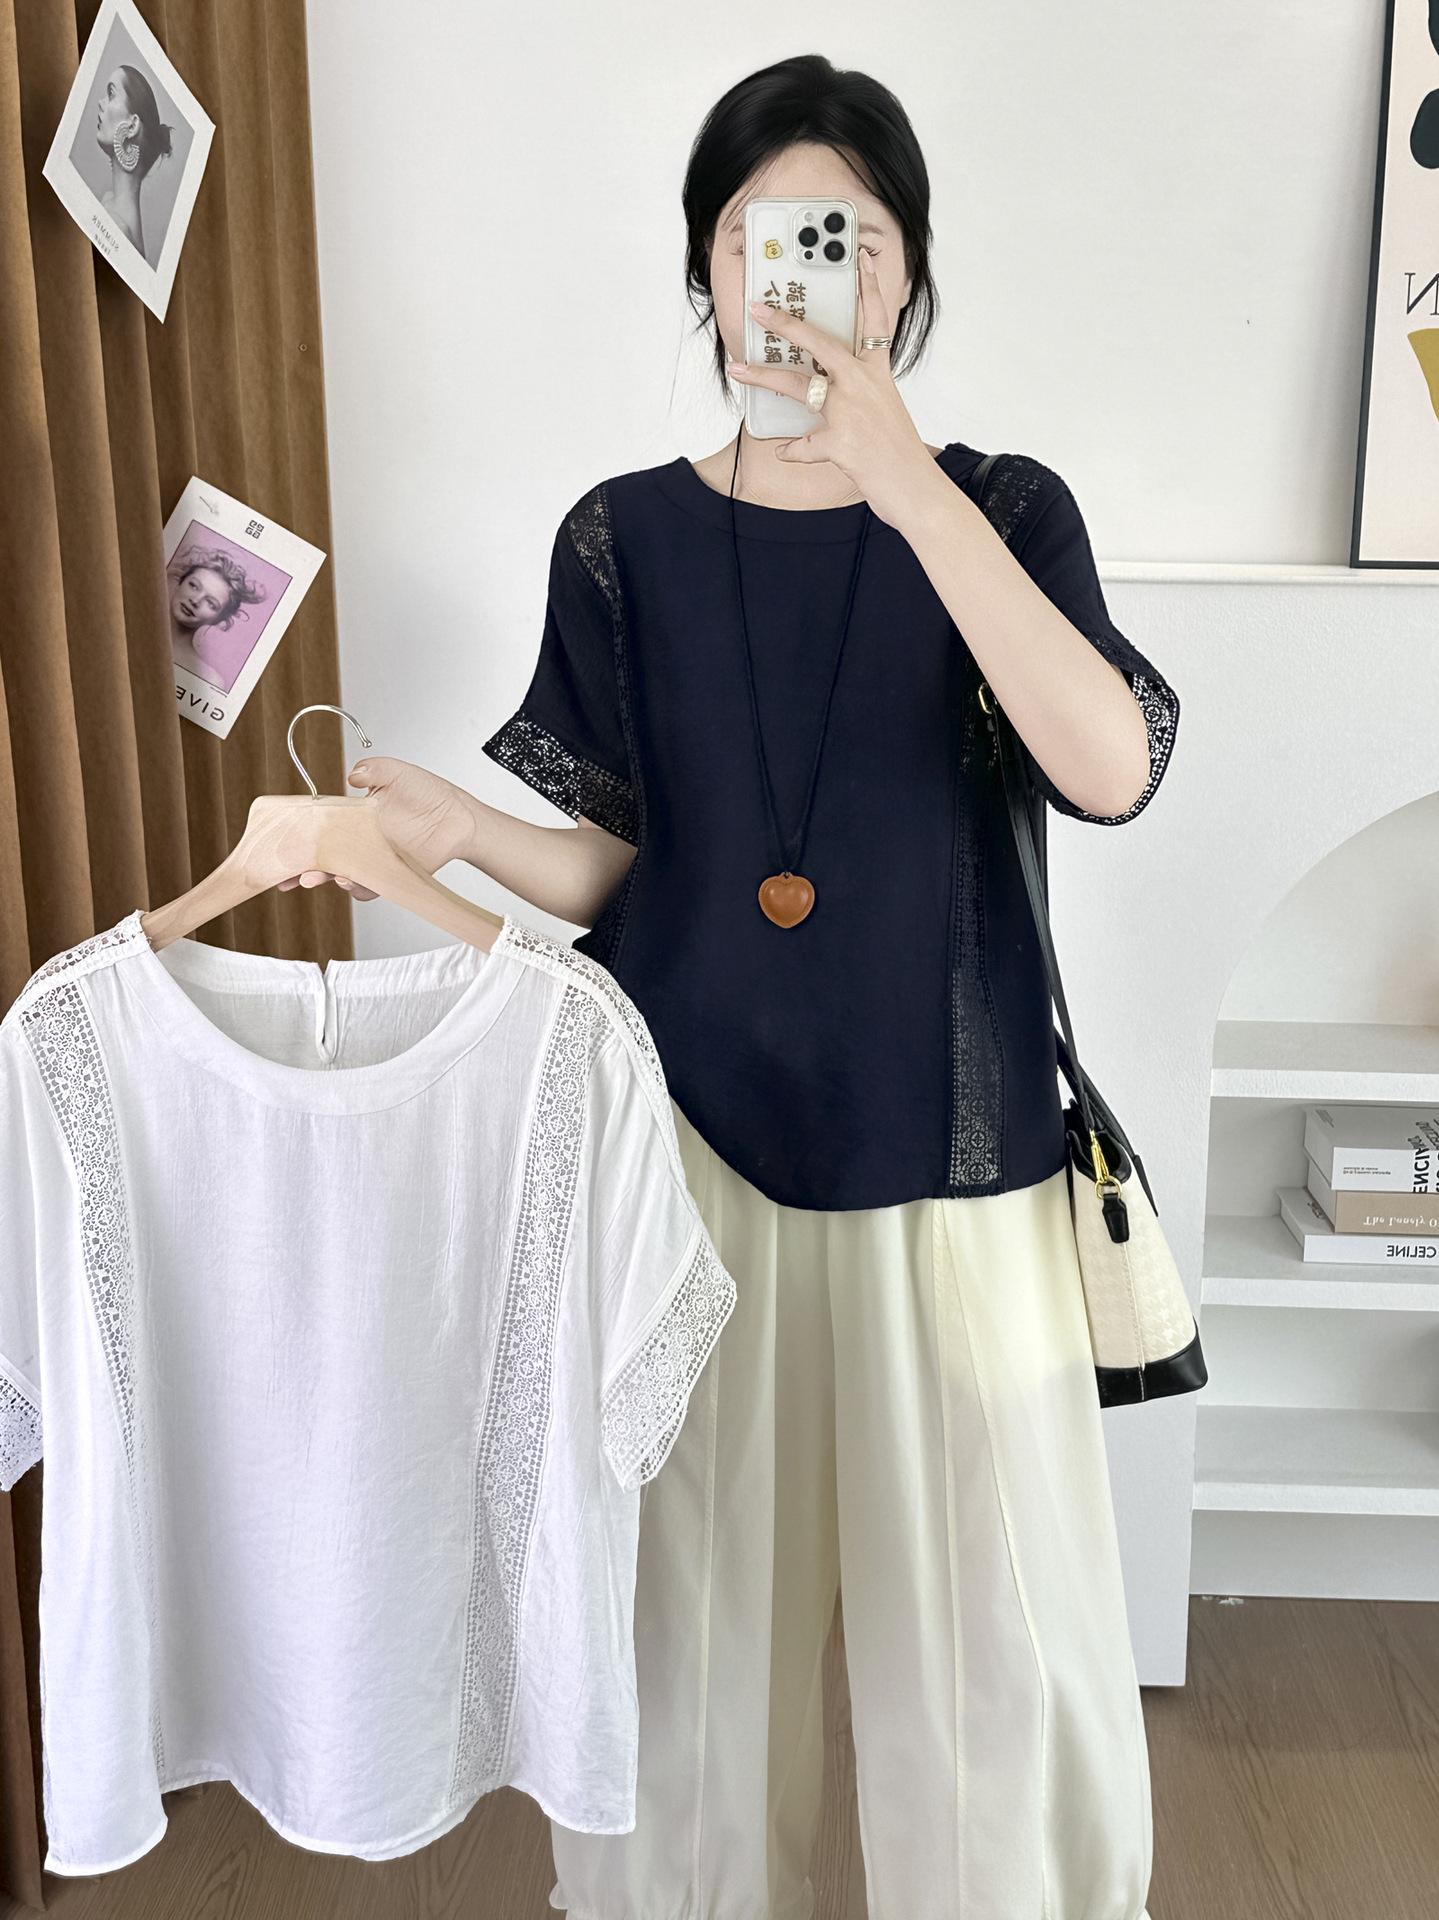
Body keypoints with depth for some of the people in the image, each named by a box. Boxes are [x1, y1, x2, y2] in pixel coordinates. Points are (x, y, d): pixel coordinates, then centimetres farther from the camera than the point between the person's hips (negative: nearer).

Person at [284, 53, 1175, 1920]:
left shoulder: (1003, 510, 0)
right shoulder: (627, 537, 2)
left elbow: (1113, 769, -18)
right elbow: (626, 866, 3)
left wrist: (906, 485, -25)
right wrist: (466, 827, -17)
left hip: (942, 1142, 0)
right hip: (695, 1128, 1)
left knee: (989, 1601, 9)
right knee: (696, 1584, 12)